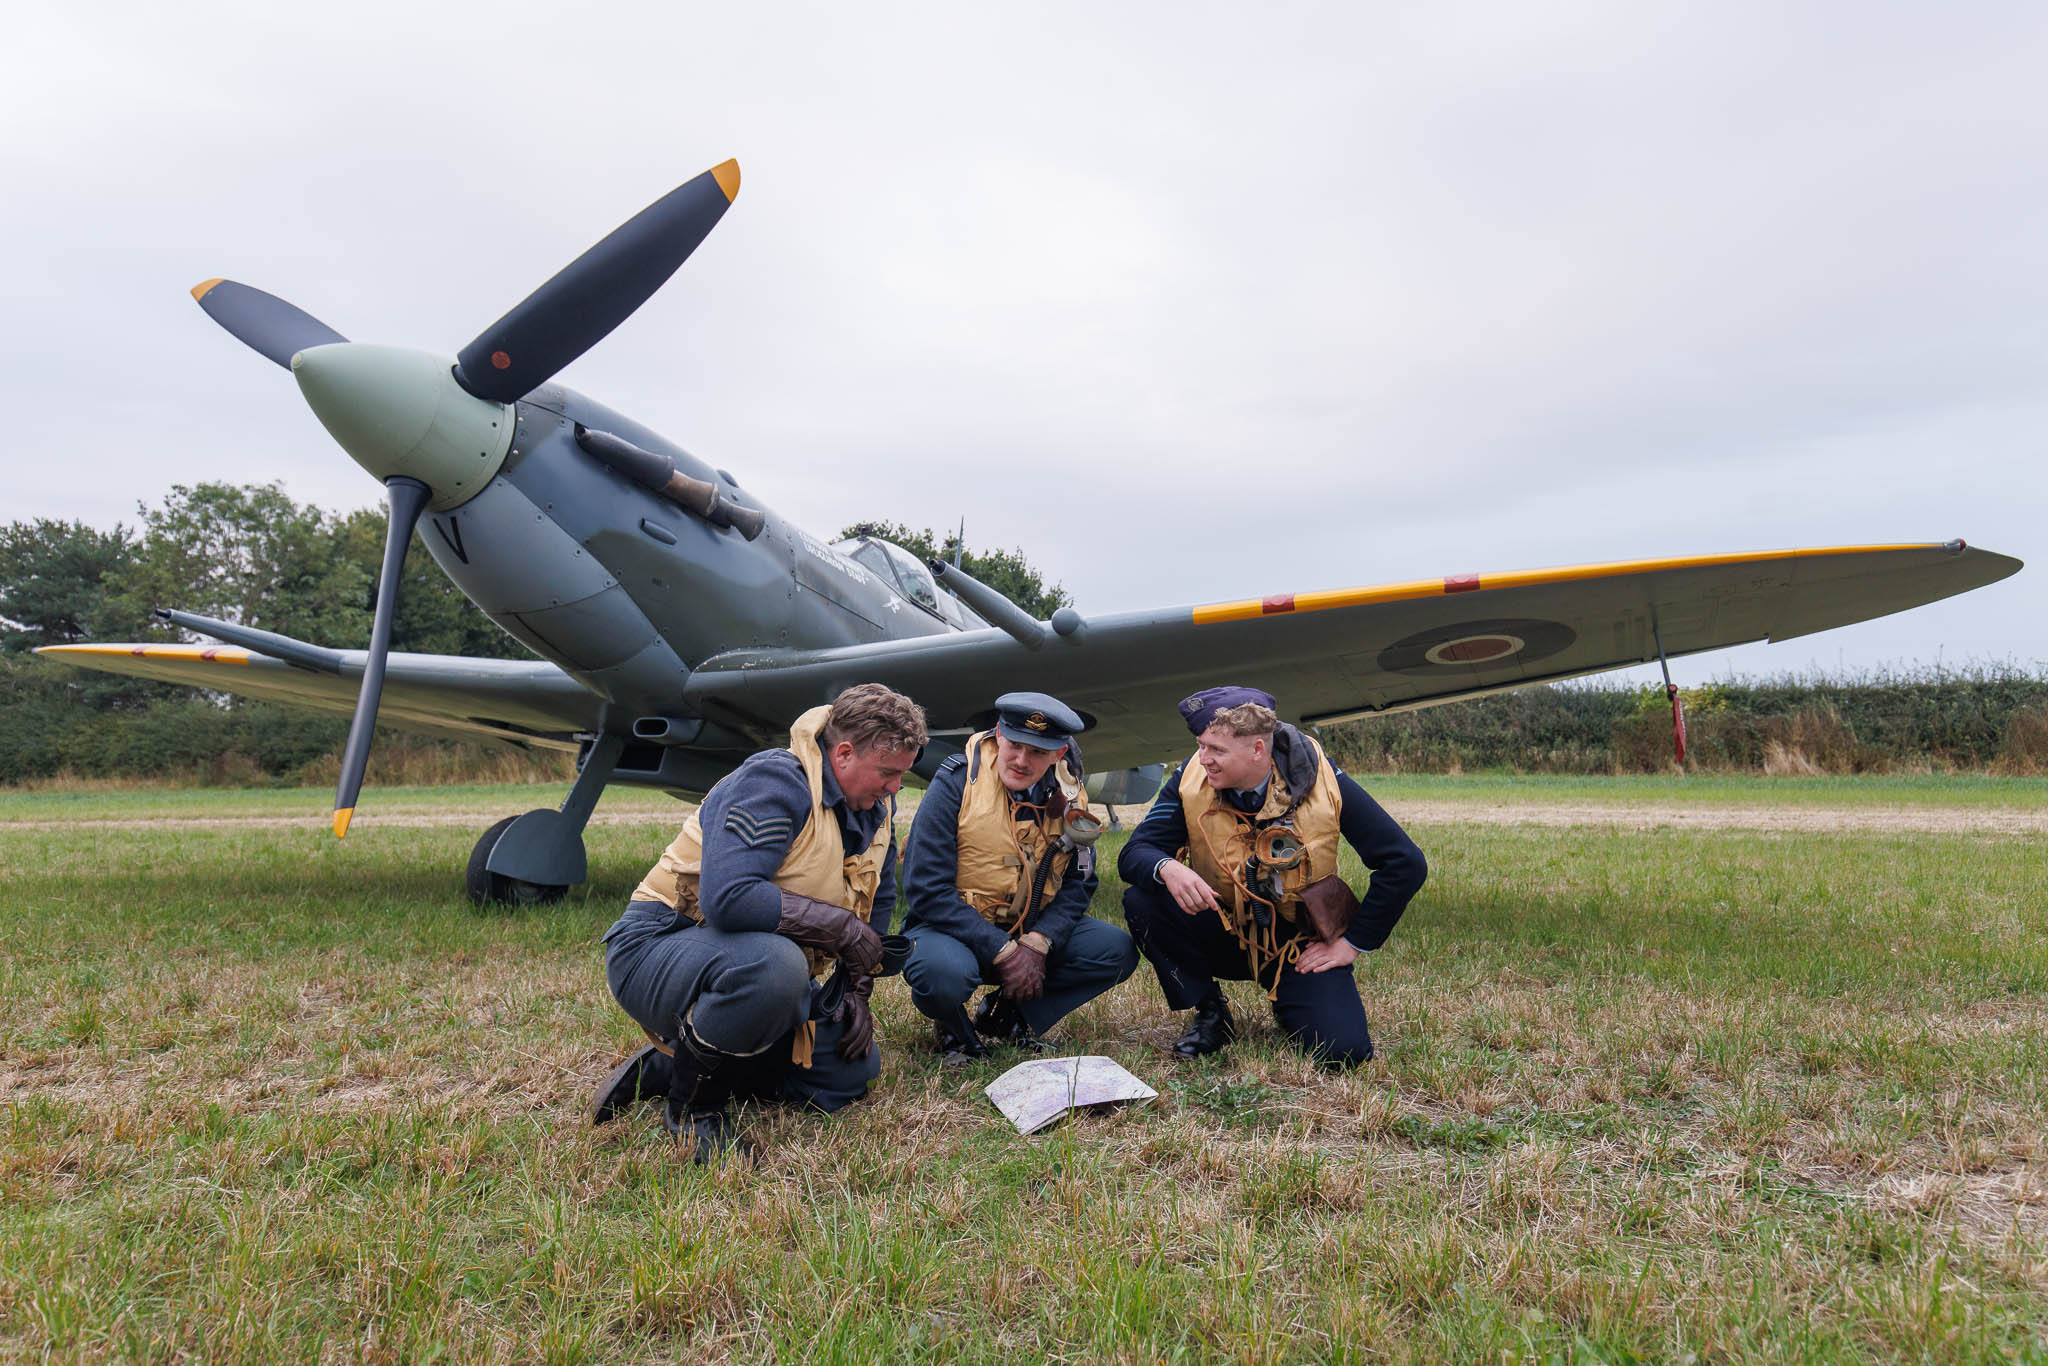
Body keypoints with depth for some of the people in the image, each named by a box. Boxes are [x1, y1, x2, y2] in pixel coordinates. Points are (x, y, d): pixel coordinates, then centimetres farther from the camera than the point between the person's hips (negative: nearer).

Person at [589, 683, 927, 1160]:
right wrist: (843, 926, -27)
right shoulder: (774, 782, -24)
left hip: (763, 961, 9)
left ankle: (666, 1069, 10)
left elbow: (878, 899, 18)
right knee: (772, 962, -40)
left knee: (854, 1070, 3)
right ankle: (693, 1105, -11)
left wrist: (857, 989, 7)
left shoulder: (877, 807, 3)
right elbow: (727, 898, -37)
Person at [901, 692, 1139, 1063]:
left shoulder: (1066, 795, -2)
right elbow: (927, 890, -20)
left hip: (1029, 931, 5)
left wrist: (1037, 944, -19)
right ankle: (952, 1025, 1)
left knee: (1118, 951, -13)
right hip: (952, 927, -5)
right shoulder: (956, 783, -16)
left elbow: (1077, 884, 1)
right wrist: (1003, 952, -24)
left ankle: (1006, 1014, 3)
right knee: (944, 973, -37)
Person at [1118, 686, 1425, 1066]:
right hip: (1223, 932, 2)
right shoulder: (1191, 778, -13)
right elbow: (1133, 855, -15)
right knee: (1141, 901, -25)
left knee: (1344, 1050, -22)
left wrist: (1353, 943, -10)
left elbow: (1405, 863, -12)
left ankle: (1288, 1004, 15)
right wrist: (1167, 868, -39)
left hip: (1300, 942, -1)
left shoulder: (1321, 781, -17)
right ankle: (1210, 1014, -3)